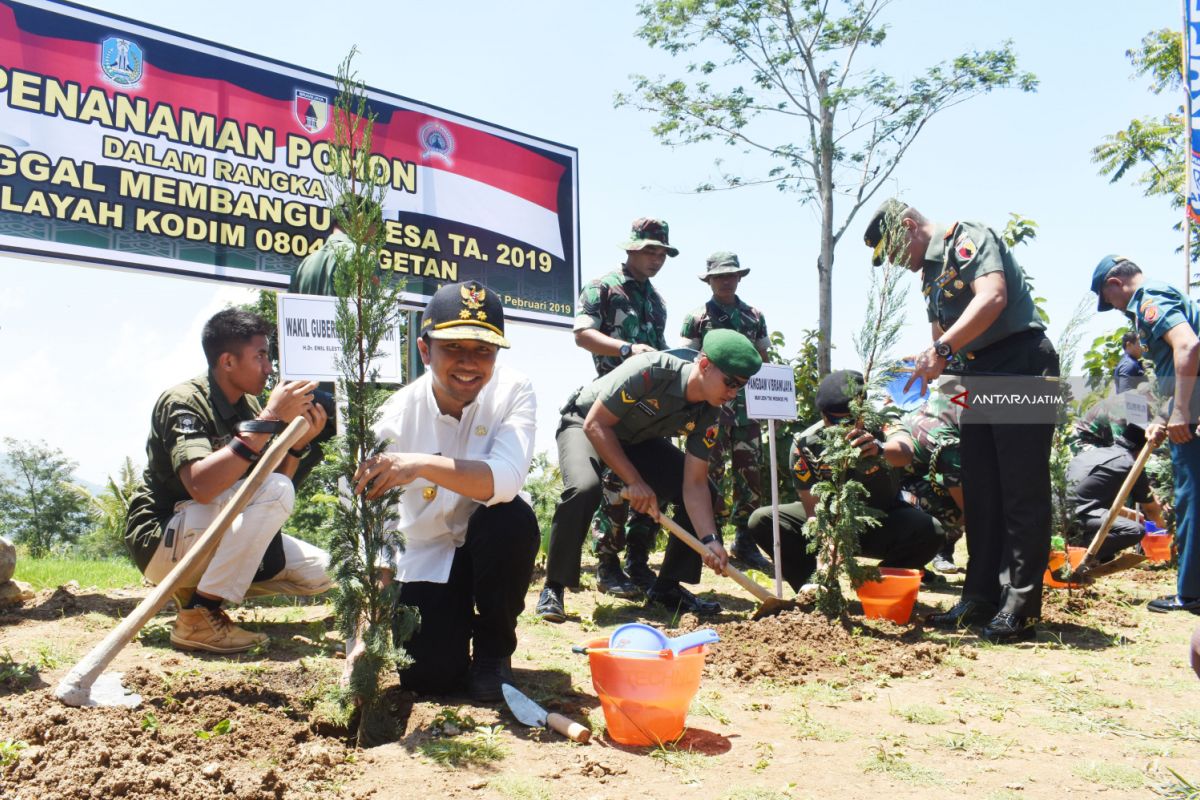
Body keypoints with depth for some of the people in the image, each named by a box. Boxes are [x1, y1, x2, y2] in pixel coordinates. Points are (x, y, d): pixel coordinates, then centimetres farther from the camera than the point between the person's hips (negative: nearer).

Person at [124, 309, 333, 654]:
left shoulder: (248, 406, 4)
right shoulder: (182, 402, -18)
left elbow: (269, 496, 4)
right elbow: (201, 486, -36)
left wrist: (298, 443, -12)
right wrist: (269, 420, -34)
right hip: (164, 542, -8)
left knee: (319, 573, 0)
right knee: (274, 491, -28)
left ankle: (196, 586, 9)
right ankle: (199, 617, -23)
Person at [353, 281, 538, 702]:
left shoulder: (512, 391, -19)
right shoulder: (396, 415, -18)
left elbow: (506, 479, -37)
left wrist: (422, 465, -52)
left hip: (489, 546, 0)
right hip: (425, 556, 0)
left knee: (513, 519, -34)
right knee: (427, 676, -16)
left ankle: (493, 649, -8)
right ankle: (454, 622, 22)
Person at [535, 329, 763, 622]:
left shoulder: (706, 417, -17)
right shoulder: (650, 371, -36)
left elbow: (694, 484, -16)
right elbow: (595, 424, -30)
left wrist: (710, 540, -30)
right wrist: (634, 481, -28)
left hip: (636, 438, 6)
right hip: (584, 424, -6)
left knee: (706, 492, -6)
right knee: (584, 488, -36)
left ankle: (667, 587, 7)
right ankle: (553, 588, -18)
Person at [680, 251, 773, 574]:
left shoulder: (755, 317, 15)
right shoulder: (697, 319, 3)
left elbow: (764, 362, 18)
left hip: (748, 401, 4)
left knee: (750, 473, 3)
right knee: (712, 472, -5)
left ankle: (745, 543, 11)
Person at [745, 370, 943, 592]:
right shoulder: (805, 445, -21)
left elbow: (905, 453, -48)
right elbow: (813, 509, -23)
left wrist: (880, 449, -71)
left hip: (883, 521, 0)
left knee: (929, 532, -31)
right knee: (762, 520, -20)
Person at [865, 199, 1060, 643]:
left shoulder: (967, 239, -8)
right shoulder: (929, 275, 19)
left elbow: (993, 296, -25)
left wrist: (942, 350, -29)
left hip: (1021, 365, -10)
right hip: (978, 378, 10)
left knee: (1022, 493, -7)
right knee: (980, 493, 10)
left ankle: (1020, 607, -5)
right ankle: (981, 597, 17)